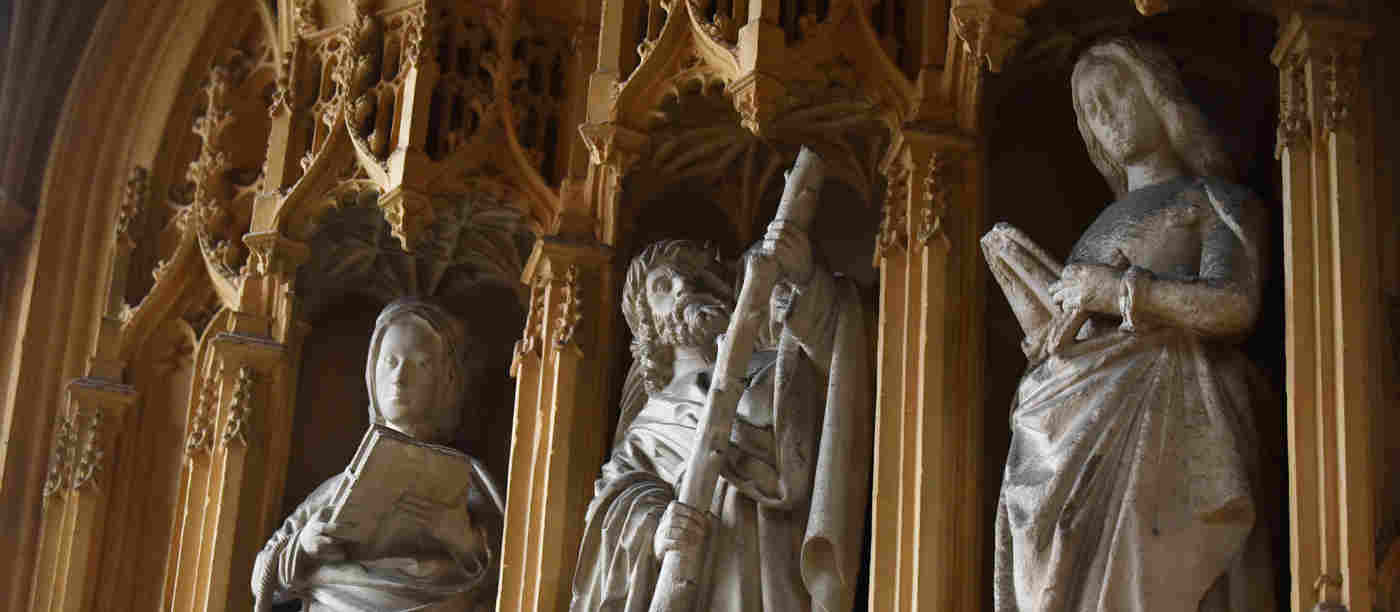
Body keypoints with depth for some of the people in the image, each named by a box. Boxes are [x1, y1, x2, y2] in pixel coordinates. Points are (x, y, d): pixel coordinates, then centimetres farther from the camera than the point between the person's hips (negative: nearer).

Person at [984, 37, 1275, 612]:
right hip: (1079, 434, 6)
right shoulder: (1109, 221, 30)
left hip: (1160, 418, -6)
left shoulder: (1213, 200, 12)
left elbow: (1235, 304, -8)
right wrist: (1012, 263, 17)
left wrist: (1111, 287, -4)